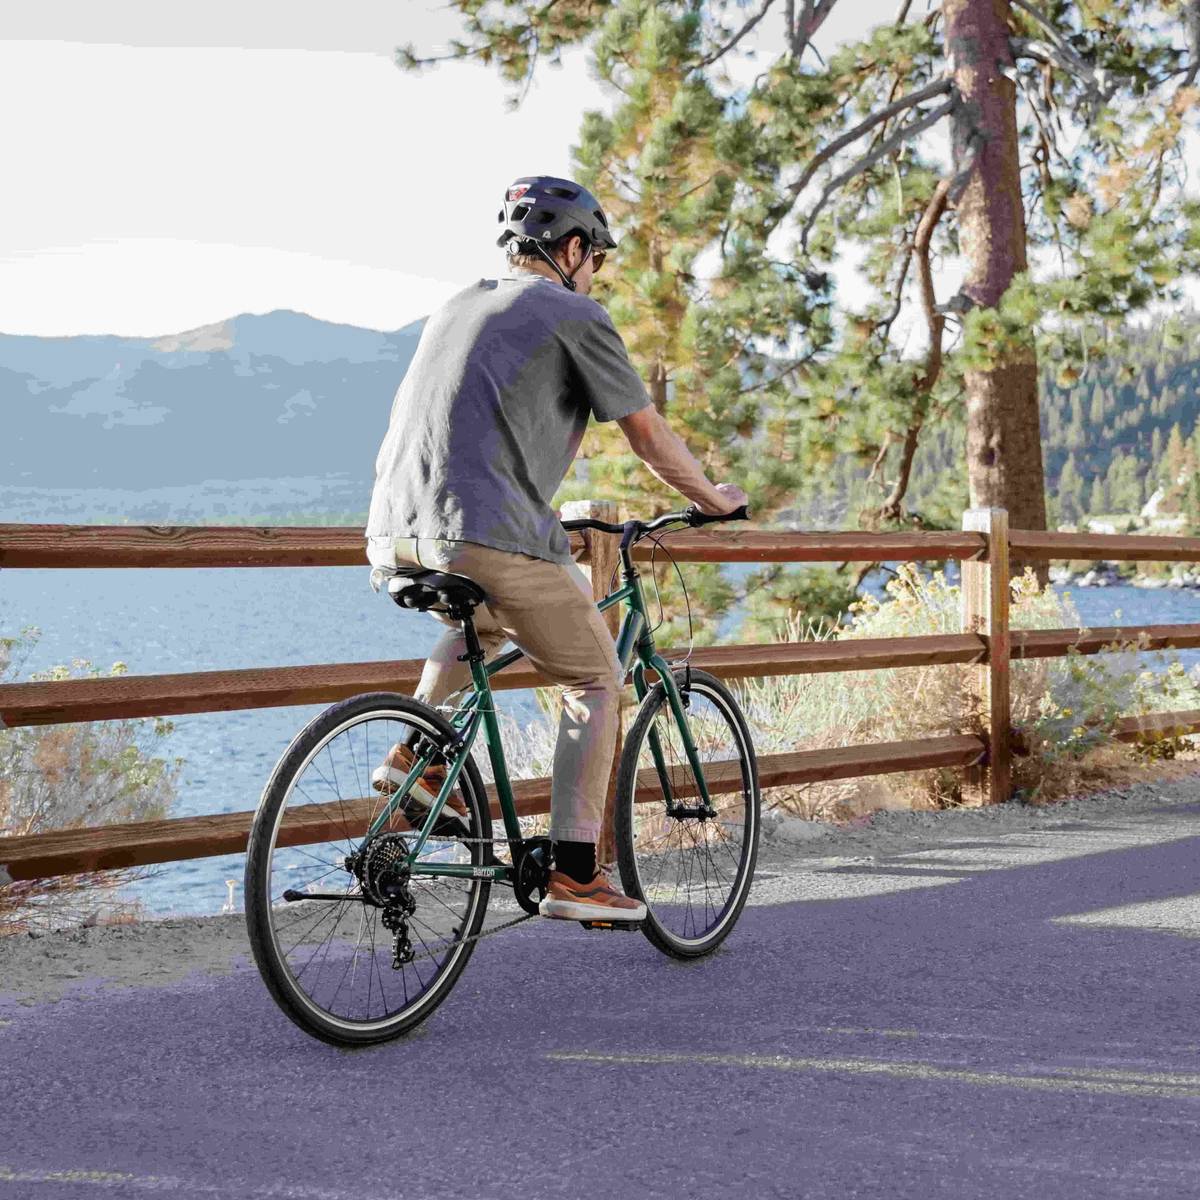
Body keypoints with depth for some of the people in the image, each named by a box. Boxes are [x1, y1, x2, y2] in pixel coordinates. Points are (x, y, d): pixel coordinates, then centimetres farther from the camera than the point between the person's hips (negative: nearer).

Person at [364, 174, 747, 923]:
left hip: (392, 536, 7)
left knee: (488, 617, 37)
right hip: (484, 534, -7)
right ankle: (575, 873, 5)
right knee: (596, 679, 9)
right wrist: (714, 499, 23)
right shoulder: (574, 315, 5)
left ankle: (415, 753, 18)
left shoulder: (456, 309, 27)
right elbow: (649, 436, 6)